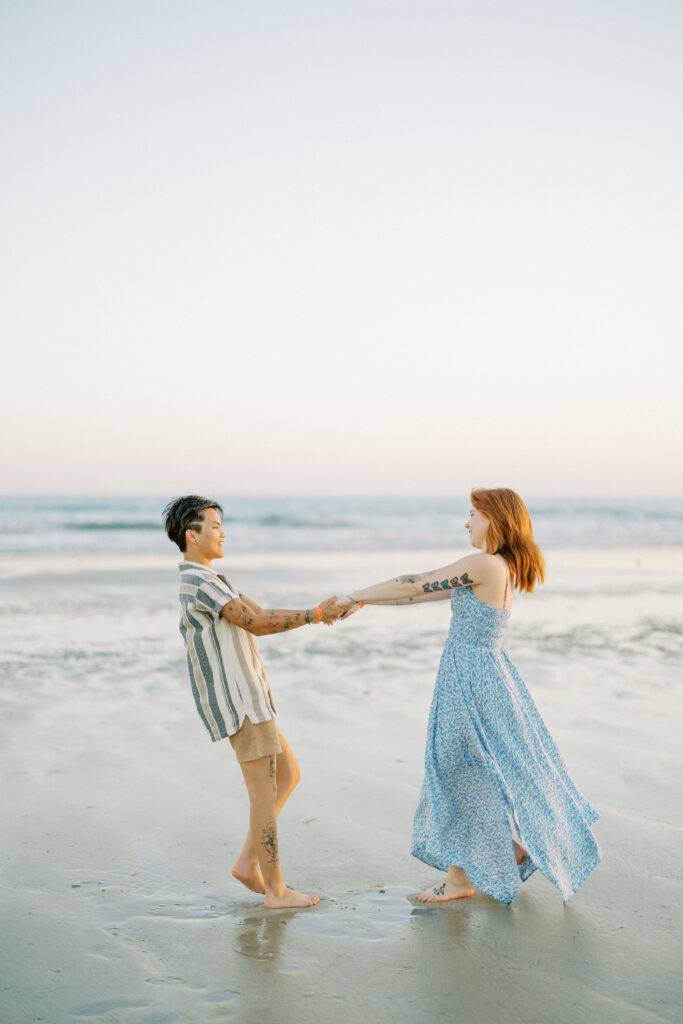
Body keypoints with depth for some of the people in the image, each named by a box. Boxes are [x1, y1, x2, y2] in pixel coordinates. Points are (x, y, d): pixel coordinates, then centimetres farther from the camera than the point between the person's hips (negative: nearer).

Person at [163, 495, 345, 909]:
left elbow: (263, 615, 13)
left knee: (288, 774, 16)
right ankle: (276, 890, 8)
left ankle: (248, 862, 17)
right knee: (265, 792, -2)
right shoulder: (200, 582, -15)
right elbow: (256, 624, -21)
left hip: (244, 699, 10)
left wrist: (318, 613, 1)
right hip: (237, 701, -10)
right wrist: (314, 615, -17)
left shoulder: (210, 580, 19)